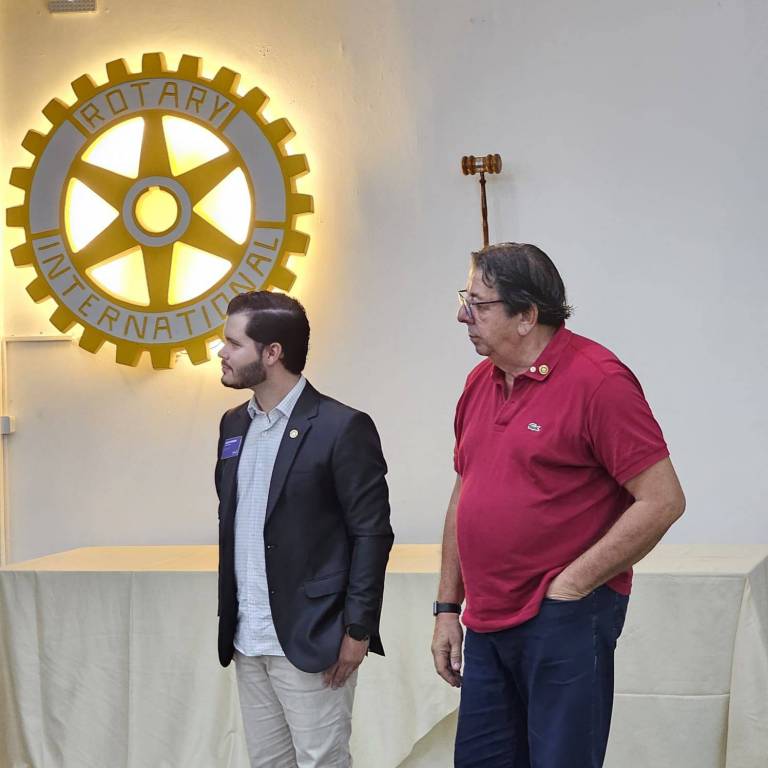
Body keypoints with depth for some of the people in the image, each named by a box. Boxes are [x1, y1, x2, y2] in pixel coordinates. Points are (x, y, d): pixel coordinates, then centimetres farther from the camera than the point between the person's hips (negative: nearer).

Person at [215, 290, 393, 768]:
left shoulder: (342, 428, -11)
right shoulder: (234, 425, 12)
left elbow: (373, 533, -12)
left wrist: (357, 630, -14)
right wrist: (230, 615, 15)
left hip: (310, 640, -7)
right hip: (247, 641, 7)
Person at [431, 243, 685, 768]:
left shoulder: (599, 380, -13)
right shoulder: (481, 382, 10)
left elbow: (663, 500, -16)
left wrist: (571, 586, -16)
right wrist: (448, 608, 14)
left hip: (563, 622, -7)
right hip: (486, 625, 7)